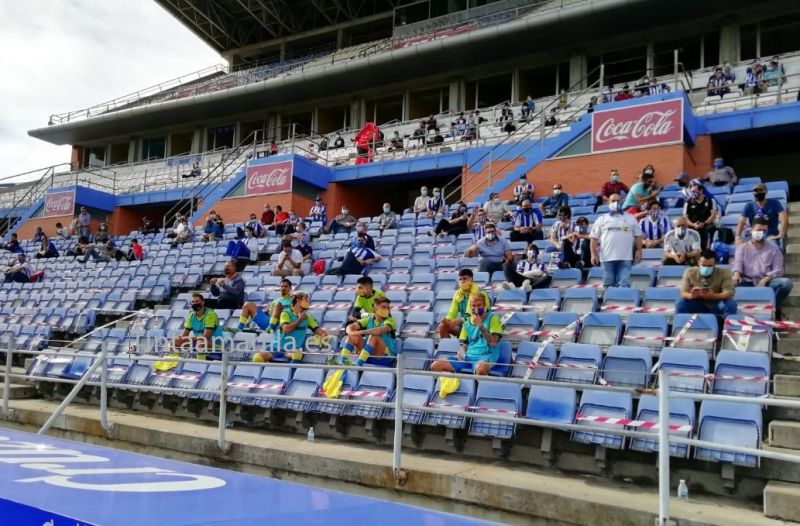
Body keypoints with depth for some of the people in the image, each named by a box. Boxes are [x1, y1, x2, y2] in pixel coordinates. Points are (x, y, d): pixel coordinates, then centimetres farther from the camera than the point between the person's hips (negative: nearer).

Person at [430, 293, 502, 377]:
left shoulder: (493, 318, 0)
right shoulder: (467, 322, 15)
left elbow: (493, 343, -10)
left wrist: (480, 325, -16)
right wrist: (461, 352, -3)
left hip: (486, 357, -5)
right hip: (468, 356, 5)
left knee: (481, 369, -44)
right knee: (435, 366, -12)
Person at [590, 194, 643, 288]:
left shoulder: (630, 218, 14)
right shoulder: (601, 219, 10)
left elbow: (638, 236, 14)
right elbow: (594, 238, 6)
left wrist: (639, 250, 4)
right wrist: (593, 254, -3)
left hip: (625, 258, 0)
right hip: (607, 258, 0)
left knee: (624, 285, -6)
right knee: (608, 285, 3)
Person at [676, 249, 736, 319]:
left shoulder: (724, 273, -11)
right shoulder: (690, 272, -7)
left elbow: (729, 293, -22)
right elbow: (683, 293, -12)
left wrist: (713, 296, -42)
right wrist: (691, 295, -38)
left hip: (717, 307, 0)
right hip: (697, 305, 0)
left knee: (731, 304, -29)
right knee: (681, 303, -27)